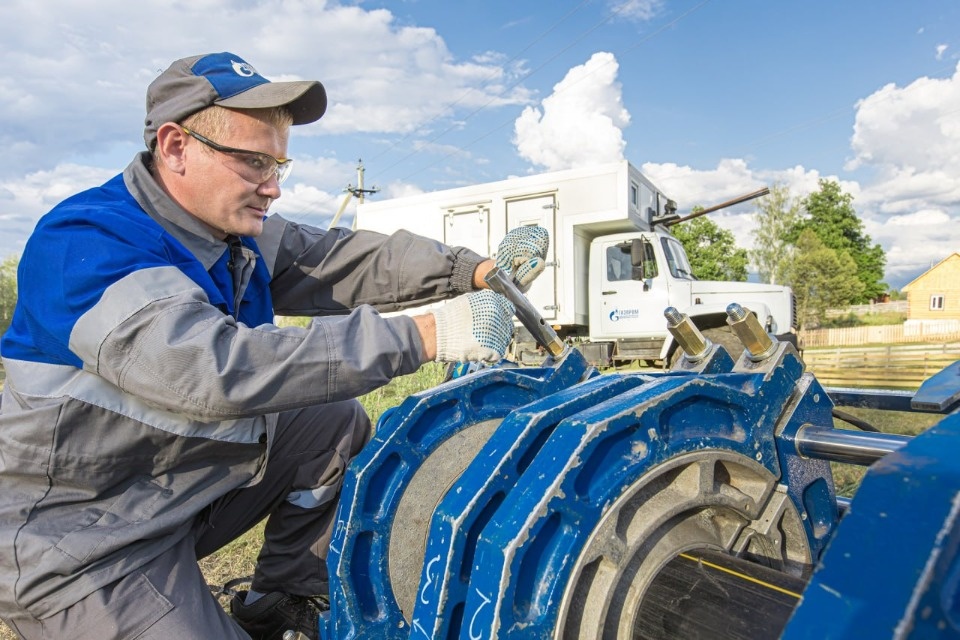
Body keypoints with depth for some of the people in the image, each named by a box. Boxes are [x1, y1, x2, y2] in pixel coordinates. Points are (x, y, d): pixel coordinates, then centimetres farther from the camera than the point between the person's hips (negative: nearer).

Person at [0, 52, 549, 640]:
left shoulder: (238, 232, -1)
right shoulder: (86, 245, -27)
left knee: (340, 422, 5)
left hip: (184, 488, 8)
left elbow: (343, 260, -4)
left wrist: (476, 271, -19)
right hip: (74, 541, -8)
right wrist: (424, 336, -42)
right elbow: (216, 368, -40)